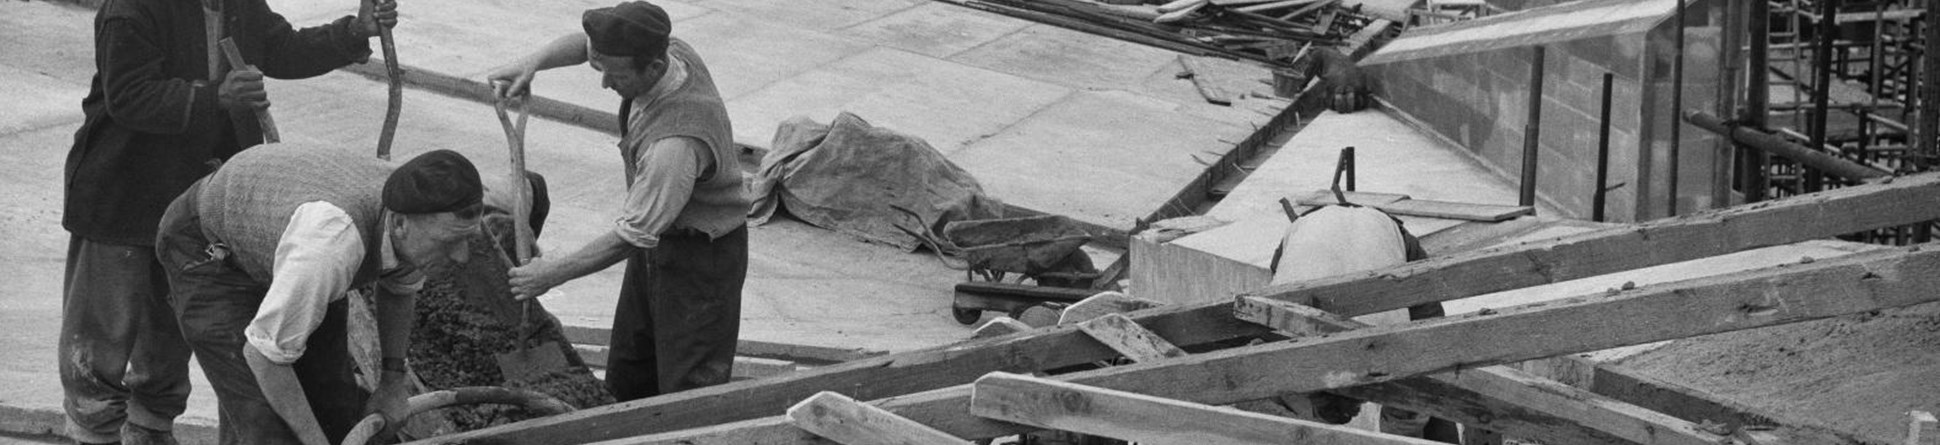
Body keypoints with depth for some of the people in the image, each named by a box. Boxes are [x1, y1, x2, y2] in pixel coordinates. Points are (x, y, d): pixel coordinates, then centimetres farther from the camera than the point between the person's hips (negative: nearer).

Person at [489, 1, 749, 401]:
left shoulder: (677, 143, -39)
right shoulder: (673, 51, -13)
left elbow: (631, 236, -31)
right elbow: (586, 43, 9)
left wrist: (552, 274, -21)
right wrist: (533, 62, -10)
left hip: (702, 256, -9)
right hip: (660, 241, 10)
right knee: (628, 381, 18)